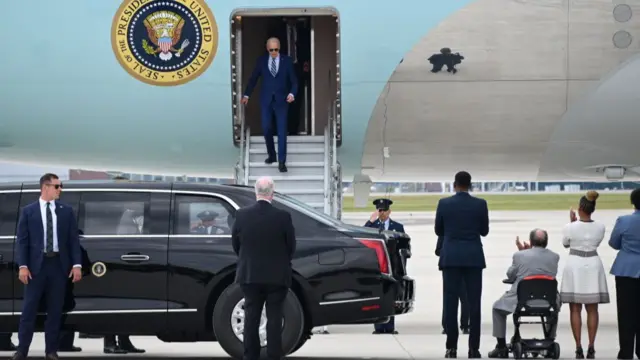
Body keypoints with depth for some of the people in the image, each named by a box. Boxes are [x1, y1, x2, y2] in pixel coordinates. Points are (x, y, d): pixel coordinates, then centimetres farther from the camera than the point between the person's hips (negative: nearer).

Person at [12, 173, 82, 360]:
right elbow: (22, 240, 0)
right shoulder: (28, 211, 3)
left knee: (55, 310, 4)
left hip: (59, 264, 2)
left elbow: (73, 239, 6)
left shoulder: (66, 211, 8)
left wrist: (77, 264, -3)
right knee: (29, 309, -1)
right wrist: (23, 266, -9)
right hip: (36, 264, -2)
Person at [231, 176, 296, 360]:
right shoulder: (283, 217, -12)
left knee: (251, 317, 10)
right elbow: (291, 246, -2)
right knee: (274, 317, 3)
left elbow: (235, 244, 4)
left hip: (249, 274, 2)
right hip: (277, 276, -2)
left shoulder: (241, 215, -6)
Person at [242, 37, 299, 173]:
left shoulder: (287, 61, -2)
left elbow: (294, 80, -2)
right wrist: (246, 95, 4)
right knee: (266, 128, 5)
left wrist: (292, 93, -19)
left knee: (282, 131, -5)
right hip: (266, 100, 2)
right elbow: (253, 78, 9)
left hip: (281, 100, -2)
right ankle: (271, 155, 26)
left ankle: (281, 161, -4)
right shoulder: (262, 60, 1)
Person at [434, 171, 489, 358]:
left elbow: (438, 231, 8)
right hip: (473, 257, 0)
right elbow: (484, 231, 8)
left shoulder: (444, 203, -2)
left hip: (451, 257, 0)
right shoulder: (480, 204, -1)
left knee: (450, 302, 1)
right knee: (474, 303, 1)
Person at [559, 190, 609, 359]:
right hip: (593, 266, 2)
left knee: (575, 309, 3)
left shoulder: (570, 227, -12)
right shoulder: (600, 227, -5)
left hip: (575, 266, -2)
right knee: (592, 309, 6)